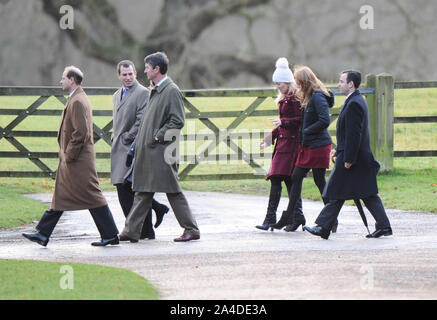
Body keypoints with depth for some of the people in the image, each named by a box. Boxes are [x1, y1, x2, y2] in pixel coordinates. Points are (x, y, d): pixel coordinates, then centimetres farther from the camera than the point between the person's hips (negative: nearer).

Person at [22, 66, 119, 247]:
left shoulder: (78, 102, -17)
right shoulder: (77, 99, 16)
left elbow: (80, 132, -22)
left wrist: (69, 156, -17)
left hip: (79, 161, -11)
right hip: (70, 159, 11)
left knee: (92, 196, -5)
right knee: (60, 195, 10)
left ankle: (110, 235, 0)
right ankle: (43, 234, 13)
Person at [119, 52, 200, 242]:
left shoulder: (172, 91, -11)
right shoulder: (155, 91, 16)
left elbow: (178, 121, -17)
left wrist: (158, 136, -17)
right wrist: (141, 142, 16)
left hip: (162, 150, -9)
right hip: (147, 151, 9)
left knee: (173, 192, -4)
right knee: (142, 192, 8)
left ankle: (192, 230, 3)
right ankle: (131, 231, 9)